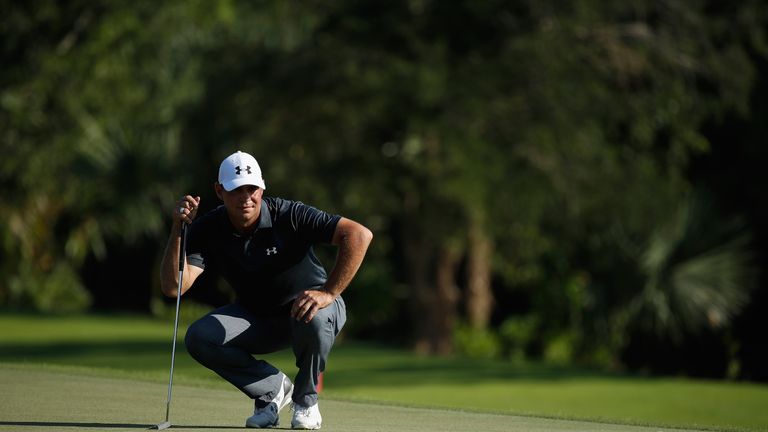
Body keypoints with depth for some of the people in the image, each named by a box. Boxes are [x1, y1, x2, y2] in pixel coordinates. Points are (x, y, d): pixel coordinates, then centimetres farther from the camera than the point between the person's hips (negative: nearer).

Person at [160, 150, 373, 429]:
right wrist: (178, 229, -38)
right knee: (198, 338, -21)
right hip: (257, 317, 3)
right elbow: (172, 288, -27)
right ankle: (273, 387, 1)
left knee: (313, 317, -39)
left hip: (307, 305, -3)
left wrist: (329, 293, -38)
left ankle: (306, 400, -10)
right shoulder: (207, 230, -16)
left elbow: (359, 234, -33)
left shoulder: (289, 215, -26)